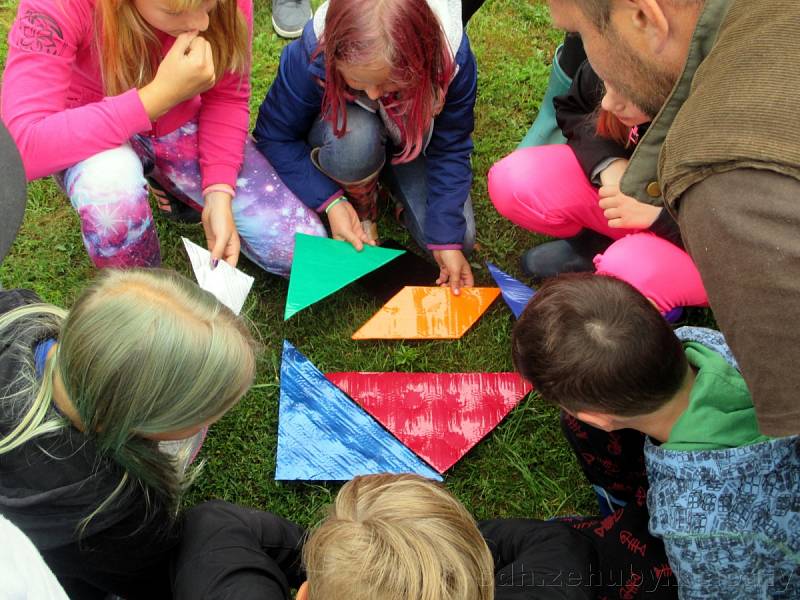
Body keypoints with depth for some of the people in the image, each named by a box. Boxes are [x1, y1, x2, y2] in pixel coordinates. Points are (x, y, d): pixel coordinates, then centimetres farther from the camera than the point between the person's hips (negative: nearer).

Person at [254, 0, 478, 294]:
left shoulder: (452, 57, -34)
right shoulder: (310, 54, -36)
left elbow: (450, 150, -23)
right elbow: (274, 137, -23)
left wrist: (447, 239, -28)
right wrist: (329, 201, -34)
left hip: (414, 144, 1)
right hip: (344, 133, -1)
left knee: (459, 239, -16)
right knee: (355, 136, -38)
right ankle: (362, 208, -5)